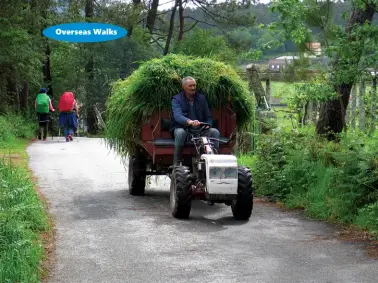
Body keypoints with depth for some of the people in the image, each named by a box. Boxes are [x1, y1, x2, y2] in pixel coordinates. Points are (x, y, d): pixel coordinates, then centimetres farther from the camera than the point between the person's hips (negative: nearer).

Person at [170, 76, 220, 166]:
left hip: (199, 130, 4)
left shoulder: (201, 98, 10)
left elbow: (208, 116, 13)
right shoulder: (176, 99, -5)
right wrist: (189, 121, -47)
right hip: (183, 128, -3)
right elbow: (177, 116, -25)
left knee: (215, 132, -22)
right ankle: (176, 164, -30)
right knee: (180, 132, -38)